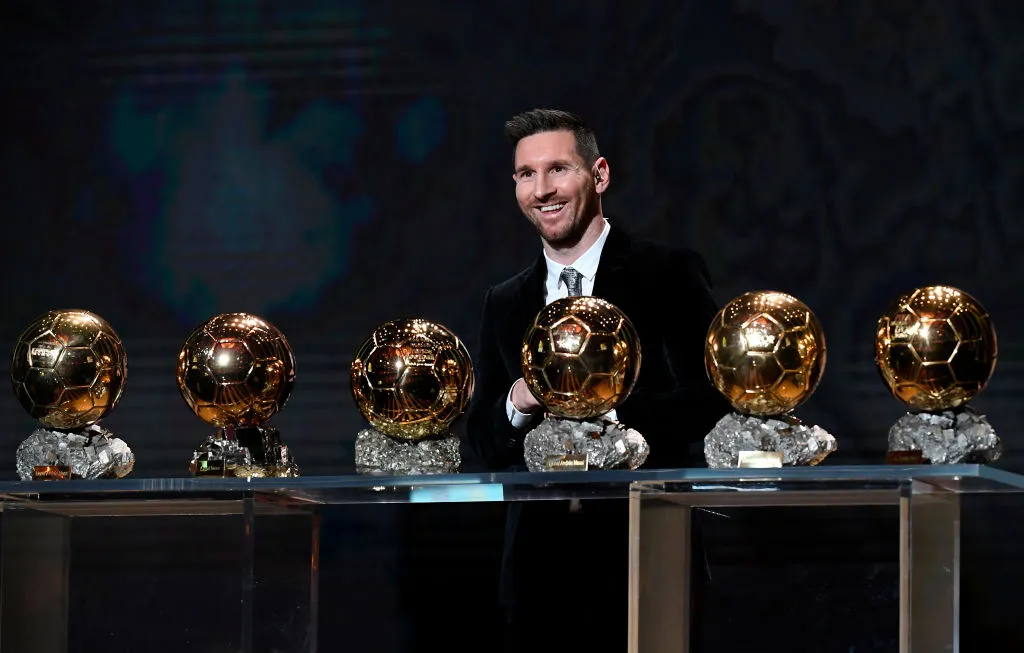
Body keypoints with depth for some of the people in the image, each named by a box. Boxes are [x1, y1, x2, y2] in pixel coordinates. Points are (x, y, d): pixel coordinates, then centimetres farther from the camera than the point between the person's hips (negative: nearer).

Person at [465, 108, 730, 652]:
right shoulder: (504, 304, 15)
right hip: (540, 561, 4)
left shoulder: (669, 275, 0)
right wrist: (518, 403, -7)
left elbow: (712, 402, -9)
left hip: (646, 551, -4)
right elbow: (483, 441, 14)